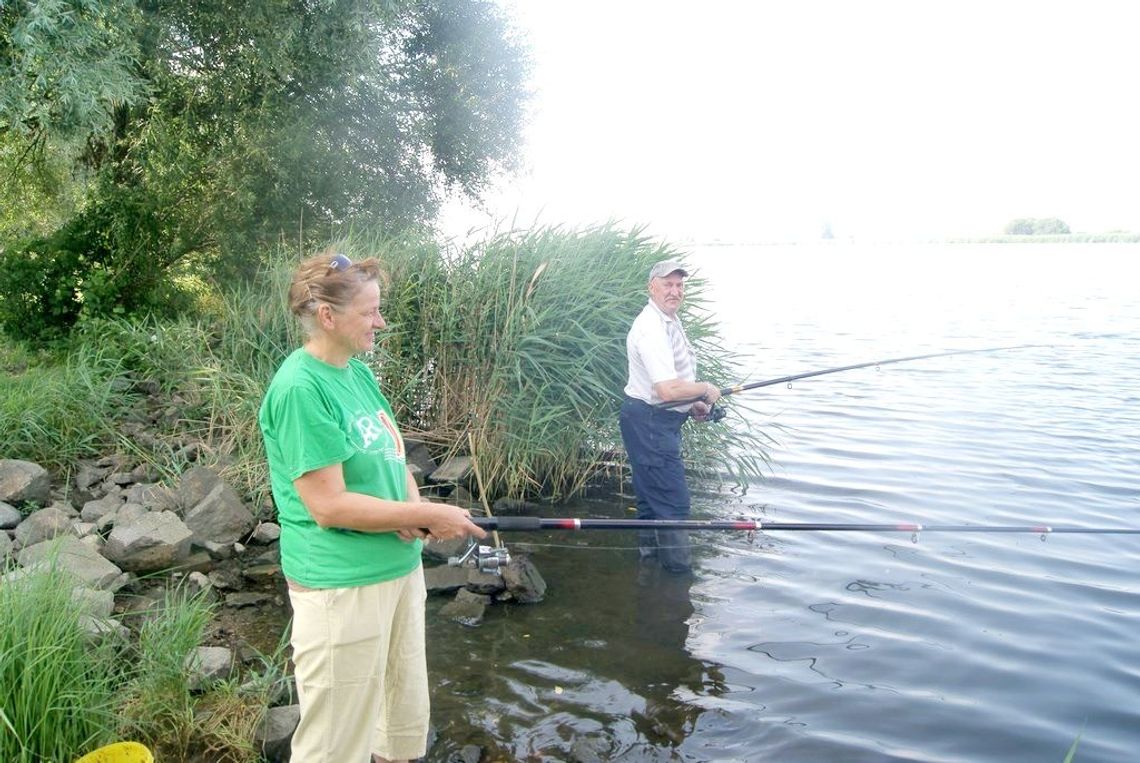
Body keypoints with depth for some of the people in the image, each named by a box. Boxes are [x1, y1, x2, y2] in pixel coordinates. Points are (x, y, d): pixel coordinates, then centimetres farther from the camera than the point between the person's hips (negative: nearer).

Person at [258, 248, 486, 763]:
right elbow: (329, 505, -22)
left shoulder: (359, 372, 8)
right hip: (342, 584, -9)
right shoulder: (300, 388, -19)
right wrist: (431, 516, -16)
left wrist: (413, 506, -7)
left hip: (400, 566, 9)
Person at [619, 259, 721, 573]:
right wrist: (706, 389, -13)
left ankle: (649, 554, 34)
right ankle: (678, 568, 5)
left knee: (652, 496, 21)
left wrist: (693, 405, 12)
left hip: (663, 421, 11)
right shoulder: (652, 328, -22)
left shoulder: (669, 321, 14)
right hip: (649, 421, -11)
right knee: (672, 501, -5)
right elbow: (668, 390, -30)